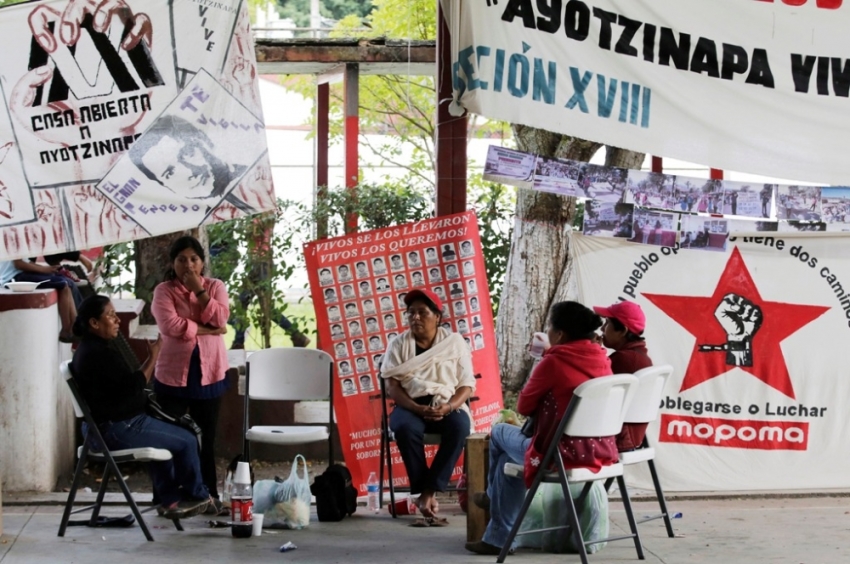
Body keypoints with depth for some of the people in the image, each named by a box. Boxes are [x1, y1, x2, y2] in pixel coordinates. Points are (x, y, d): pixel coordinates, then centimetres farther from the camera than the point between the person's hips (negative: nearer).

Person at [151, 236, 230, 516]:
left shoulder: (215, 287, 7)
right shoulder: (164, 291, -3)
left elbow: (220, 318, -9)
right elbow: (171, 326, -18)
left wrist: (200, 291, -15)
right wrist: (207, 330, -12)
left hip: (209, 373, 2)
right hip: (173, 374, -2)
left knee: (207, 437, 9)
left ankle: (210, 495, 15)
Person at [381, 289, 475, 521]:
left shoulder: (454, 342, 7)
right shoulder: (399, 344, 7)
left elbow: (467, 385, 2)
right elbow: (392, 386, -2)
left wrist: (448, 407, -18)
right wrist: (418, 409, -20)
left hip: (447, 405, 0)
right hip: (411, 405, 0)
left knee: (459, 427, -35)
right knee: (405, 428, -36)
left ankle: (429, 491, -29)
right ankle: (424, 492, -25)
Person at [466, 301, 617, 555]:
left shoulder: (554, 362, -15)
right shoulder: (602, 358, 4)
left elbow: (524, 406, -1)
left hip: (563, 455, -7)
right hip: (600, 453, 7)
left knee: (500, 433, 22)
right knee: (510, 452, 27)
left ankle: (494, 495, 48)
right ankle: (498, 537, 33)